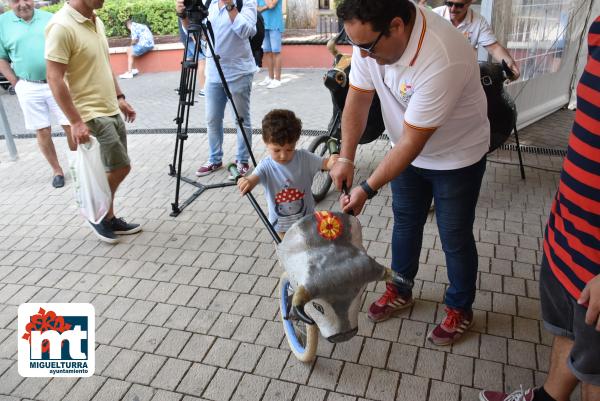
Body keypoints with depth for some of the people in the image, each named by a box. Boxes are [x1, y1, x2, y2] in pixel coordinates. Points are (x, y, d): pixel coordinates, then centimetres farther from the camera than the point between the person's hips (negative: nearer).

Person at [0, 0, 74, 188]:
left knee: (71, 126, 2)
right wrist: (16, 83, -2)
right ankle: (56, 170, 20)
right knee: (42, 132, 6)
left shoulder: (49, 18, 4)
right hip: (29, 88, 0)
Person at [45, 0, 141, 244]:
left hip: (111, 111, 9)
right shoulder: (62, 26, -18)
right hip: (91, 115, -9)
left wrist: (120, 98, 18)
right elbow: (55, 79, -20)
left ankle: (108, 218, 26)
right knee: (120, 167, -5)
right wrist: (76, 122, -22)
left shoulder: (96, 21, 10)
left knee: (116, 169, 12)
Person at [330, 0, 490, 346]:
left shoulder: (442, 61, -39)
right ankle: (401, 291, 42)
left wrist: (367, 190, -28)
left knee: (455, 238, 8)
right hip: (408, 148, 6)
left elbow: (412, 143, -33)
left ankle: (461, 311, 33)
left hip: (457, 156, -6)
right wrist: (346, 158, -17)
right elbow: (359, 97, -9)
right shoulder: (371, 34, -19)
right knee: (405, 223, 19)